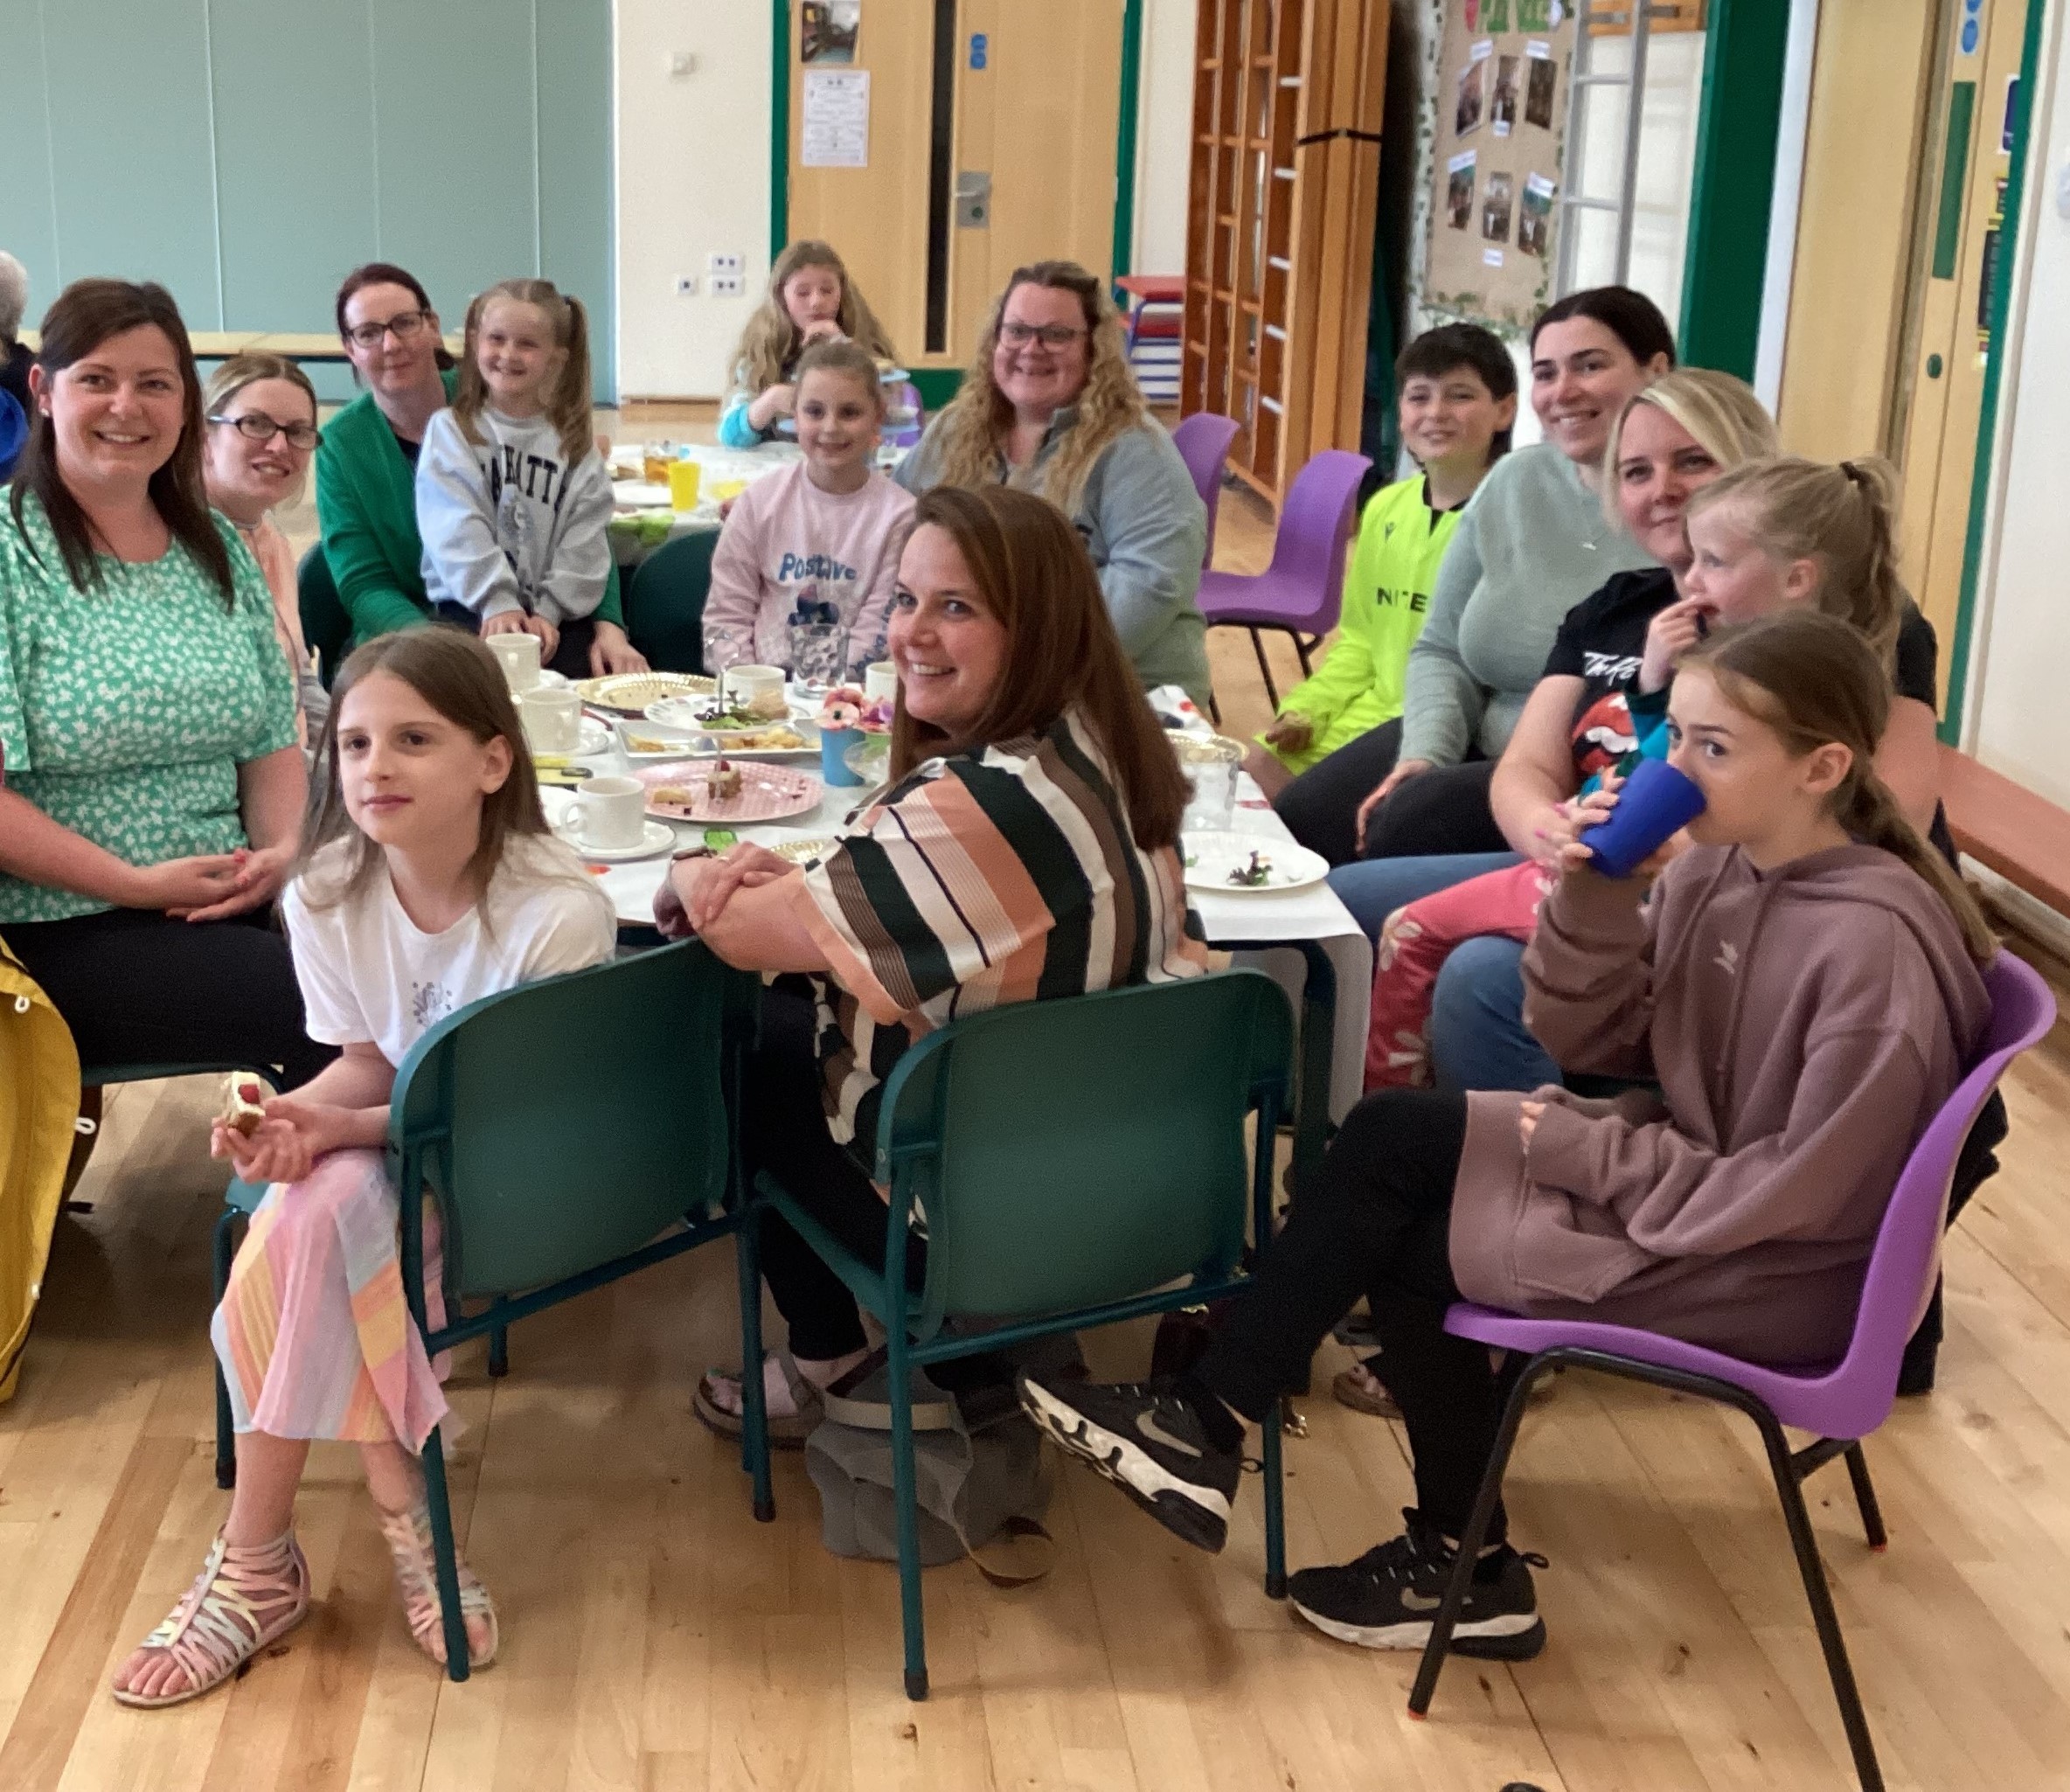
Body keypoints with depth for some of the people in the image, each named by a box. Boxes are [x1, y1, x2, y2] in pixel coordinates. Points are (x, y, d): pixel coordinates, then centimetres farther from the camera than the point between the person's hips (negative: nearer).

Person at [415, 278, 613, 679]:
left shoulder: (575, 442, 12)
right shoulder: (449, 431, 5)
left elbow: (584, 539, 4)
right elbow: (457, 532, -7)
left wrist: (548, 612, -10)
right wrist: (498, 603, -19)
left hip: (556, 609, 2)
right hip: (472, 604, -2)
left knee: (573, 671, -23)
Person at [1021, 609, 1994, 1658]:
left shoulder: (1873, 943, -25)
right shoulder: (1720, 864, -1)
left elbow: (1796, 1194, -24)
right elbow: (1586, 1040, 3)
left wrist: (1590, 1154, -17)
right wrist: (1594, 898, -15)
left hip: (1773, 1279, -8)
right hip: (1687, 1174, 8)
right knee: (1393, 1134, -4)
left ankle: (1215, 1423, 10)